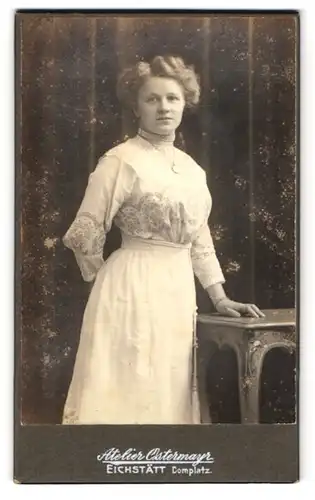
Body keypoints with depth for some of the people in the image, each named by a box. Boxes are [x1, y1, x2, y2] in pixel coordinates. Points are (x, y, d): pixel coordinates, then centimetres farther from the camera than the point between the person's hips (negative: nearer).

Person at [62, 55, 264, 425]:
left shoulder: (192, 169, 11)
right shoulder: (120, 160, -9)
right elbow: (84, 233, -9)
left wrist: (220, 298, 12)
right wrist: (113, 282, 3)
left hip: (180, 293, 6)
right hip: (133, 292, -6)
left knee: (169, 396, 13)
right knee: (129, 394, 2)